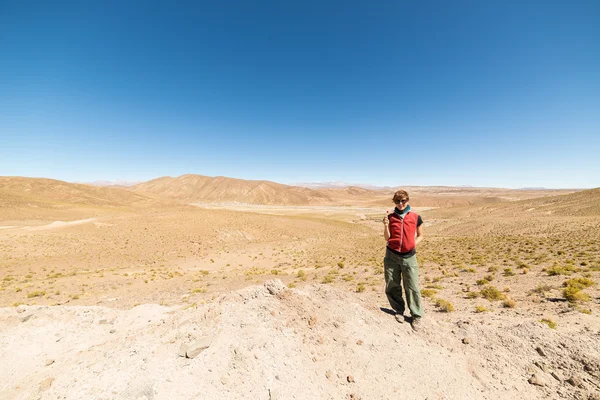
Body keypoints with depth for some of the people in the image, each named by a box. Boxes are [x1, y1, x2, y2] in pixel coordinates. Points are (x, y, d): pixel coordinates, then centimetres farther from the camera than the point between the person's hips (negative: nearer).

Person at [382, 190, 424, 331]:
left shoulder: (415, 217, 1)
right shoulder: (390, 217, 3)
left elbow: (420, 235, 12)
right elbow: (387, 238, 3)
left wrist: (414, 244, -5)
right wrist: (386, 226, -13)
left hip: (409, 256, -1)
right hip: (391, 255, 2)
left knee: (412, 287, 2)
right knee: (392, 286, 8)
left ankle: (416, 316, 22)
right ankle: (399, 310, 29)